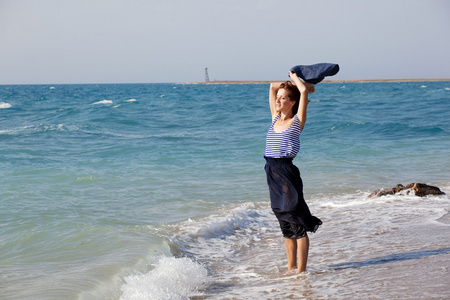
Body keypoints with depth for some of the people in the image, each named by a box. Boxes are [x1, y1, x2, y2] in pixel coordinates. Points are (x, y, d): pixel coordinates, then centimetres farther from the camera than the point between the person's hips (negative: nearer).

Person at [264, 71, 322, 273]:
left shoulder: (297, 121, -3)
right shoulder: (275, 118, 13)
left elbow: (305, 90, -13)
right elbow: (273, 86, 21)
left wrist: (295, 78, 3)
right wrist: (288, 84, 19)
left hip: (287, 171, -7)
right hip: (271, 171, 7)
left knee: (298, 225, -2)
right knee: (286, 225, 15)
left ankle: (301, 270, 2)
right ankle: (291, 267, 23)